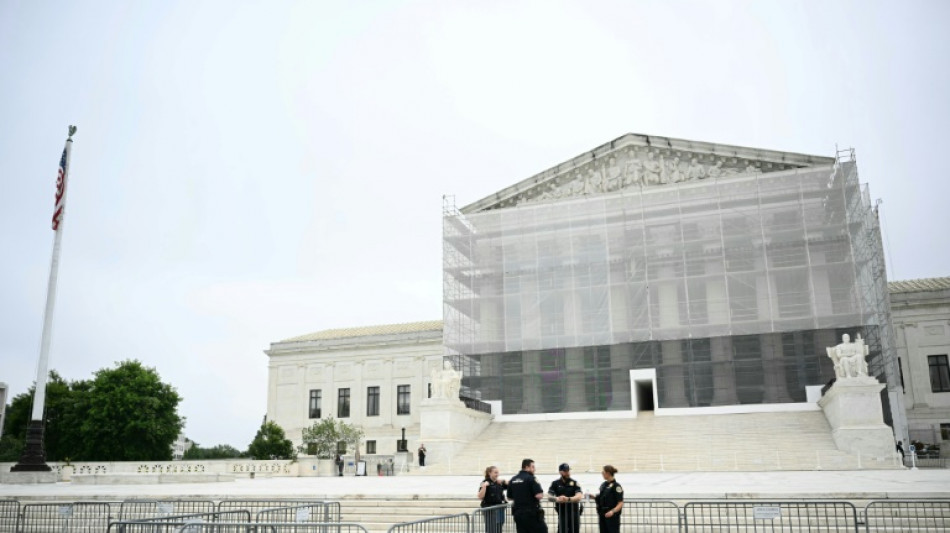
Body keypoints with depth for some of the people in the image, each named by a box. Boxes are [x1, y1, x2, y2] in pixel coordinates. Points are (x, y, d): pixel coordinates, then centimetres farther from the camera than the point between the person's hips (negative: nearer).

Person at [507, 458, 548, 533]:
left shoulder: (512, 480, 10)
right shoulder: (531, 478, -12)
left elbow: (509, 497, 17)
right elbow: (539, 495, -19)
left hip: (518, 513, 7)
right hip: (531, 513, -6)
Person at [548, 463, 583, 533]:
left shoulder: (574, 483, 1)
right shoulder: (555, 483, 3)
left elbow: (579, 496, -13)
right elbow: (549, 497, -7)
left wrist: (568, 499, -32)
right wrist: (557, 499, -30)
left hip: (574, 513, 1)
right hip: (562, 513, -1)